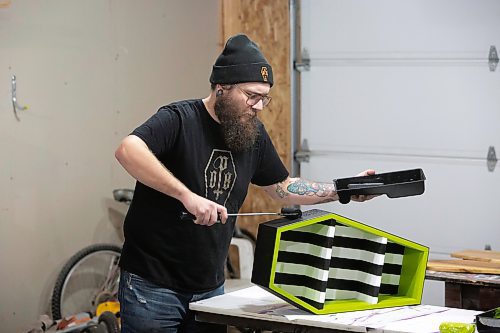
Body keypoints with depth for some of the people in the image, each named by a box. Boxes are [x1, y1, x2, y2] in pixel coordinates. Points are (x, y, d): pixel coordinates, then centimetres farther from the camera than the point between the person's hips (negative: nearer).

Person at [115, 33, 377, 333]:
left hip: (210, 288, 7)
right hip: (153, 284, -6)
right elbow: (128, 150, -33)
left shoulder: (254, 134, 6)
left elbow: (282, 187, 20)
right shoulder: (180, 120, -16)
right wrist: (187, 195, -39)